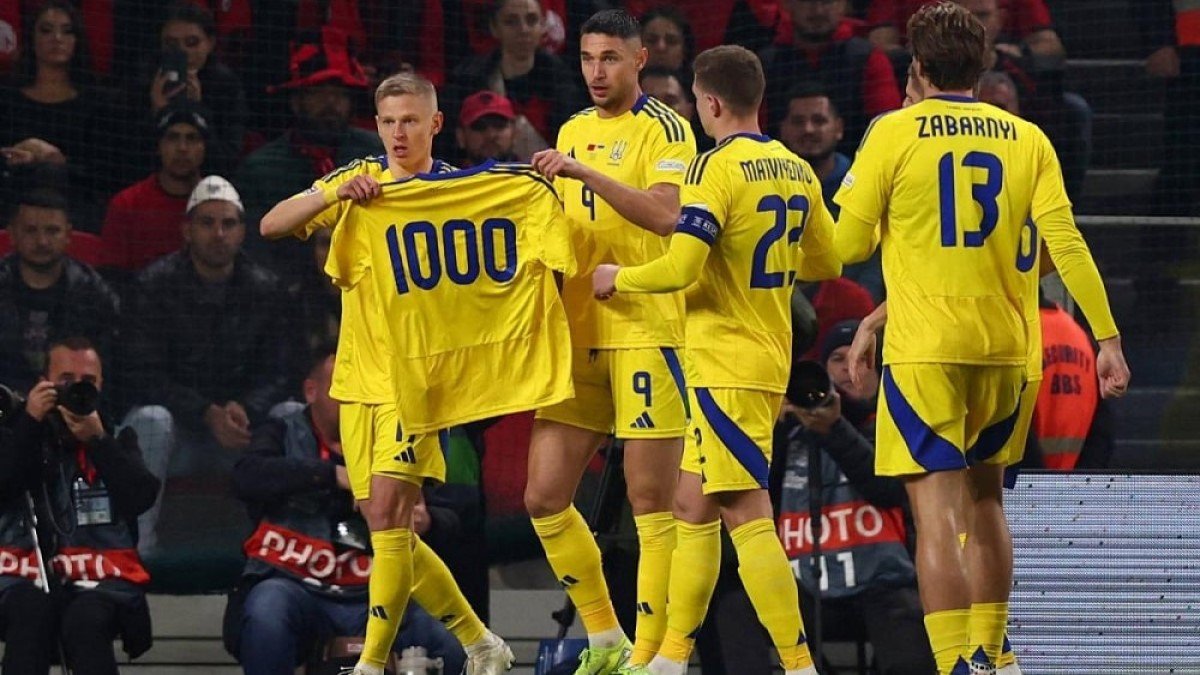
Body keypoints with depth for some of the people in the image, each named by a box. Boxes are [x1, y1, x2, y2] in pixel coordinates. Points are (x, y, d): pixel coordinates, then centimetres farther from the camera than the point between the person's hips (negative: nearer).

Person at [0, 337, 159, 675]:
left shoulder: (117, 437, 16)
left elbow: (142, 497, -2)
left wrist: (98, 440, -11)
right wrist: (30, 423, -10)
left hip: (101, 576, 0)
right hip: (29, 574, 0)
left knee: (85, 621, -36)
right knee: (30, 613, -37)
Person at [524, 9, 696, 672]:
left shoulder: (663, 128, -5)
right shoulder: (572, 132, 17)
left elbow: (664, 215, -22)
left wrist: (585, 173, -27)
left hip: (646, 330, -7)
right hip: (580, 334, 7)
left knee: (652, 504, -5)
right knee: (544, 499, 3)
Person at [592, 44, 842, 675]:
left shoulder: (718, 168, -16)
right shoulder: (797, 171, 9)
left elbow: (679, 269, -22)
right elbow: (826, 263, 19)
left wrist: (617, 277, -4)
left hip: (726, 363, -9)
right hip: (769, 359, 9)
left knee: (746, 516, -9)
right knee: (692, 505, 16)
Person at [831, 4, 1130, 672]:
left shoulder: (895, 133, -3)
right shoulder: (1026, 138, 6)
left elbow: (848, 243, -1)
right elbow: (1066, 244, -2)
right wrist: (1108, 336, -2)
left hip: (923, 349, -4)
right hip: (1005, 347, 4)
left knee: (938, 512, -9)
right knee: (985, 502, 21)